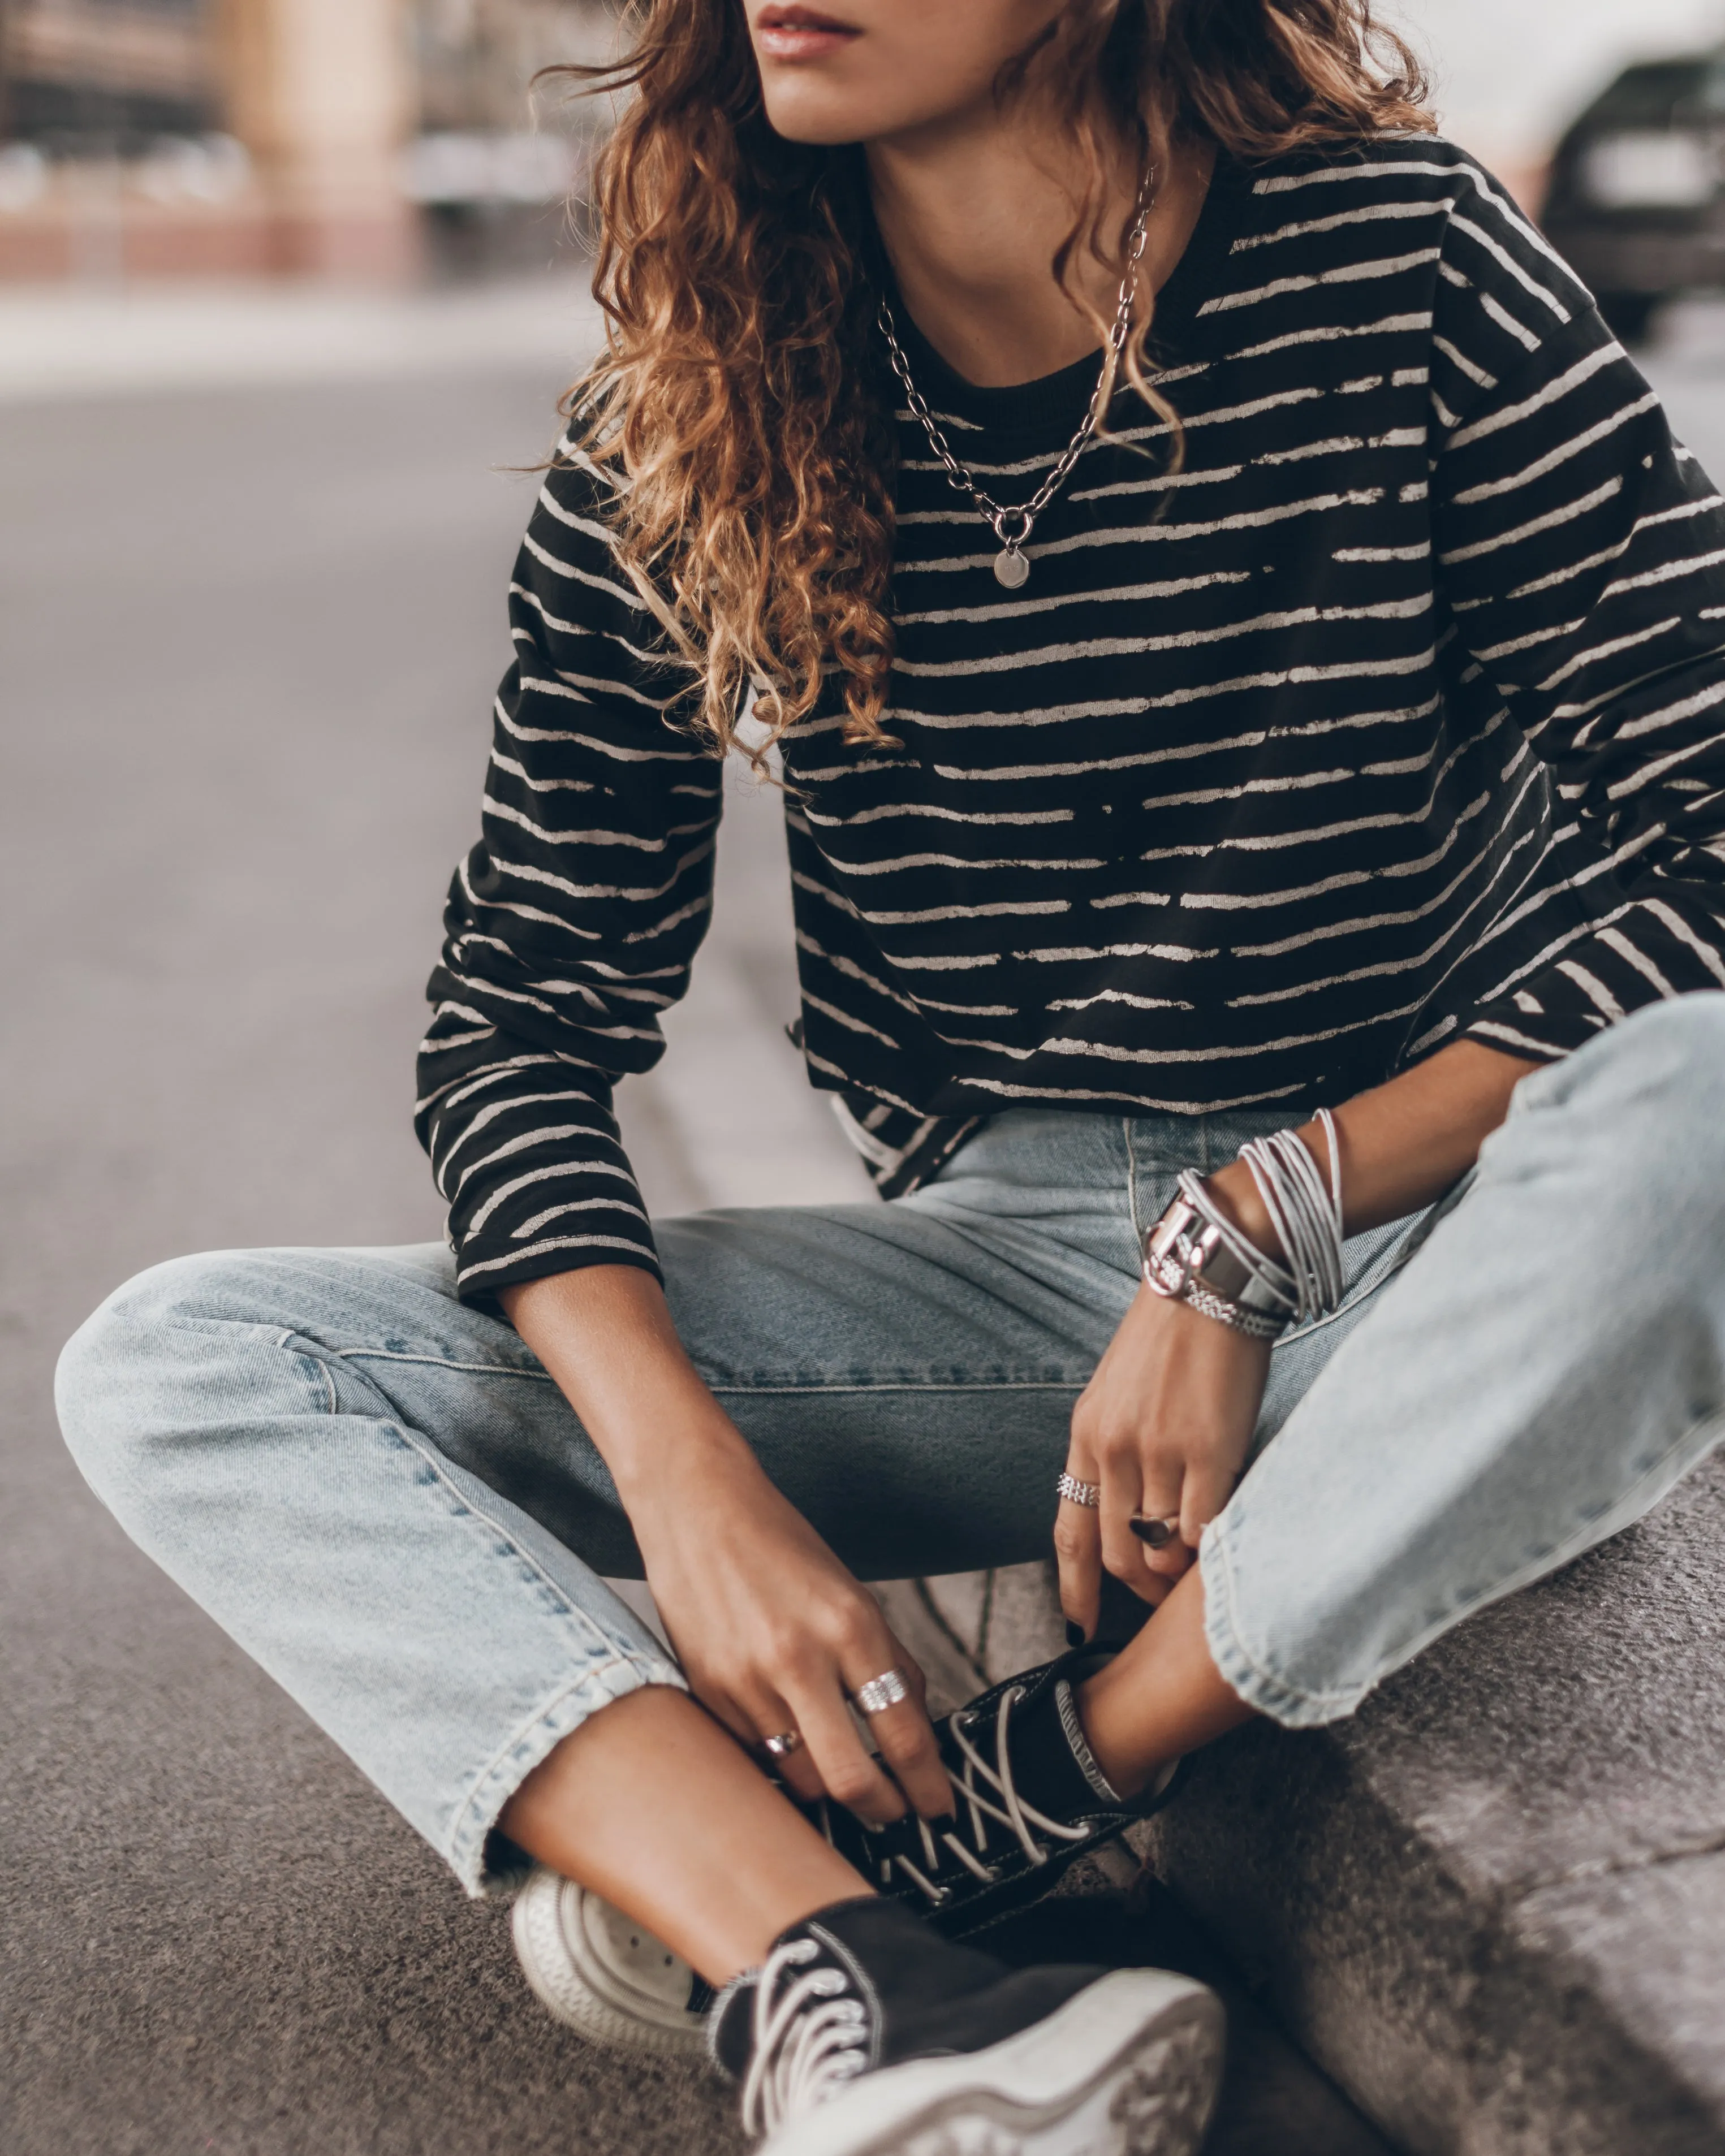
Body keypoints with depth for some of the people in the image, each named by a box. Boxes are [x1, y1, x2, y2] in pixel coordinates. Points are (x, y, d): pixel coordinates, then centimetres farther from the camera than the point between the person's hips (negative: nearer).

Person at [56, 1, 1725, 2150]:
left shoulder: (1404, 268, -7)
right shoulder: (678, 437, 0)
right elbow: (524, 1014, 1)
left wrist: (1256, 1226, -19)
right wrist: (686, 1479, -17)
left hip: (1436, 1253, -2)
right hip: (995, 1272, 3)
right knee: (172, 1368, -12)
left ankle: (1018, 1792, -21)